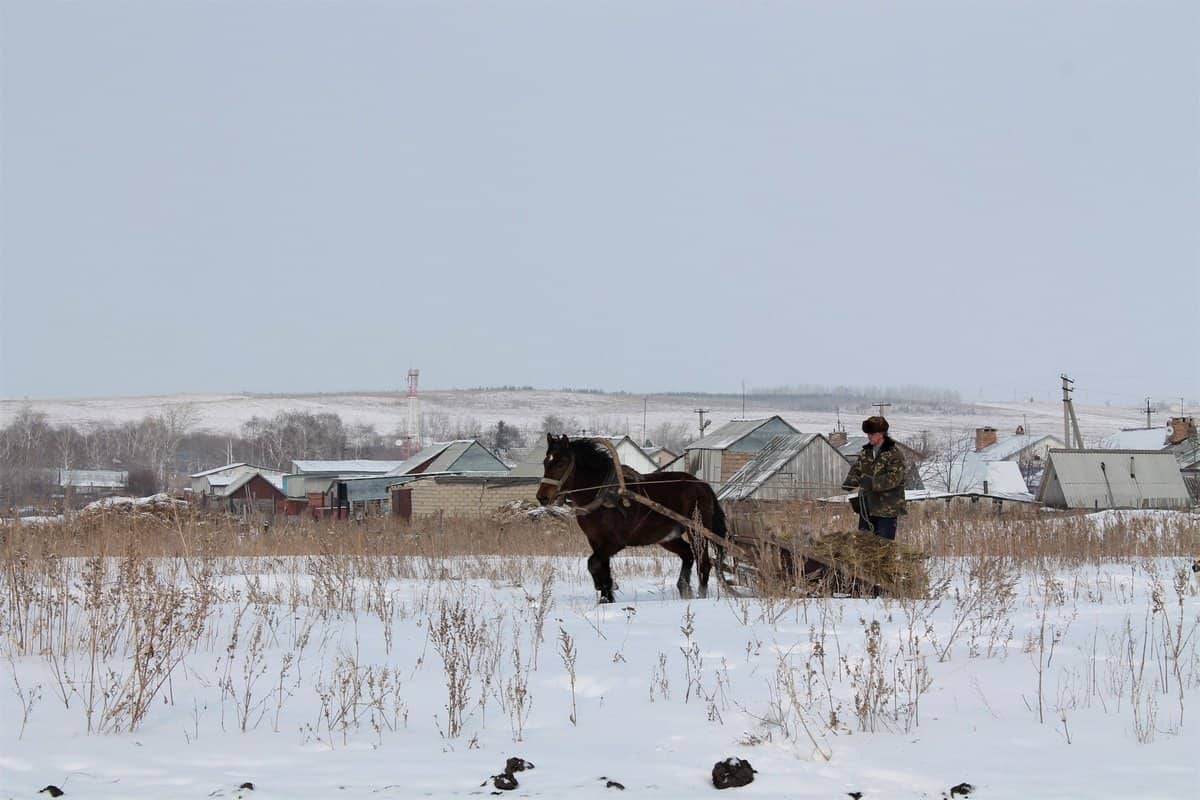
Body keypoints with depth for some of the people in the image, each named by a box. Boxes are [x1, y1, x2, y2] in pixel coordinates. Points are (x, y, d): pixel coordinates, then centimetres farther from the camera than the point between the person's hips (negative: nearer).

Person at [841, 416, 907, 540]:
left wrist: (872, 482, -32)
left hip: (886, 509, -7)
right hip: (867, 507, 7)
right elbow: (856, 470, 11)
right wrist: (850, 481, -11)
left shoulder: (893, 454, -12)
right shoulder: (865, 453, 11)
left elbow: (894, 478, -21)